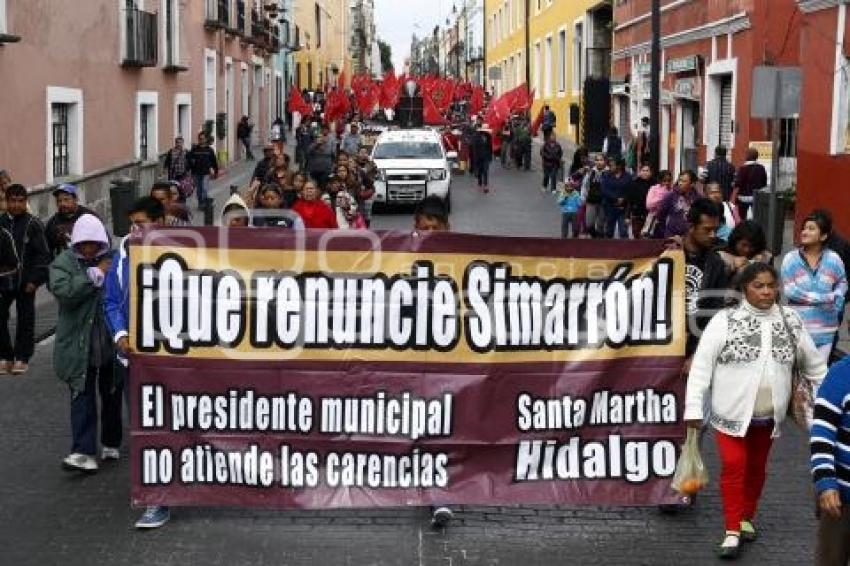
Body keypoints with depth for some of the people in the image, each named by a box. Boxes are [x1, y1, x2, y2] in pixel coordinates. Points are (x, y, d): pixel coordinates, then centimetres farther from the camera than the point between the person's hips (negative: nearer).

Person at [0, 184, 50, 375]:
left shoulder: (33, 224, -3)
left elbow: (43, 255, -4)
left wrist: (35, 280, -10)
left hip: (25, 282, -3)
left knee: (25, 321, 4)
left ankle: (22, 358, 12)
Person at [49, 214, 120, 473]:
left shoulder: (114, 258, 0)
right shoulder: (63, 263, -2)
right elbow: (63, 291, -20)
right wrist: (96, 274, -17)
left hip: (112, 342, 2)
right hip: (79, 345, -2)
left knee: (112, 394, 14)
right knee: (83, 396, -3)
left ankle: (111, 444, 29)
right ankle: (84, 452, -6)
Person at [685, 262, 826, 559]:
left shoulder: (790, 321, 1)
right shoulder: (725, 320, -11)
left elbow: (813, 363, 11)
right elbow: (702, 364, -12)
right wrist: (693, 407, -17)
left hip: (769, 414, 4)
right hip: (732, 411, -4)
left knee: (757, 467, 16)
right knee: (733, 467, -6)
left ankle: (746, 518, 34)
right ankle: (732, 531, 2)